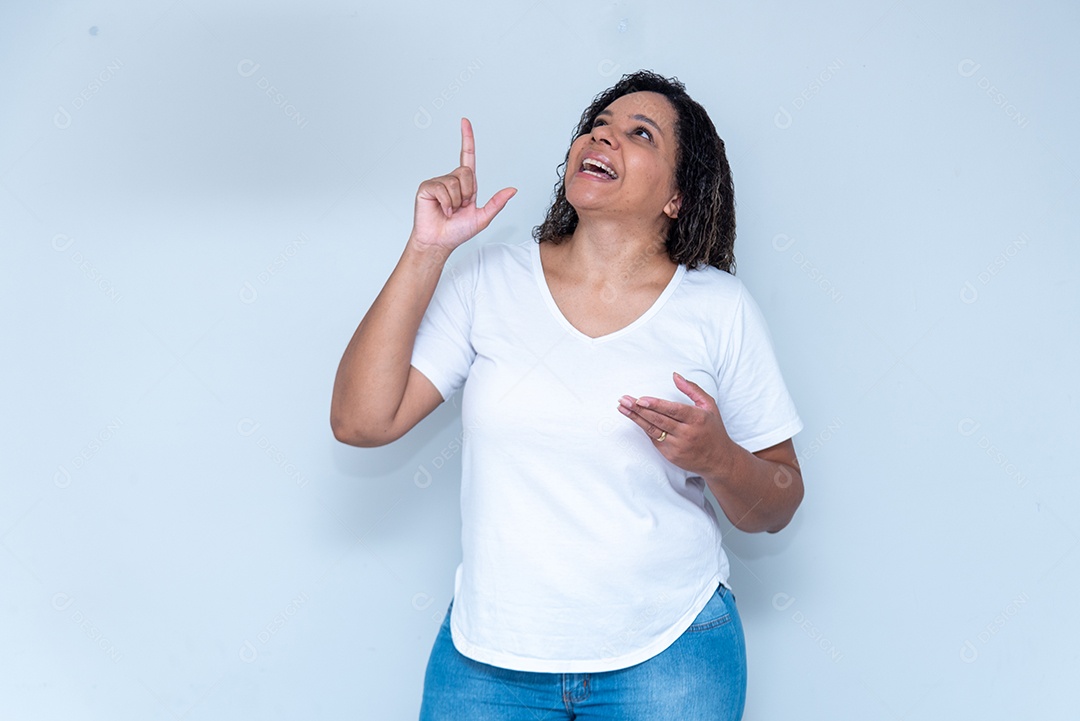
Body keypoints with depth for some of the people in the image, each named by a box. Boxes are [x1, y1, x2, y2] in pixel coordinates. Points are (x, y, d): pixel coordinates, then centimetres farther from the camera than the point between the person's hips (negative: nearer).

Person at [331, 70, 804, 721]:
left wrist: (717, 458, -21)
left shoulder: (718, 307, -4)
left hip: (666, 656, 0)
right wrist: (427, 250, -12)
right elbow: (360, 420, -10)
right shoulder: (491, 281, -1)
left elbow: (777, 509, 1)